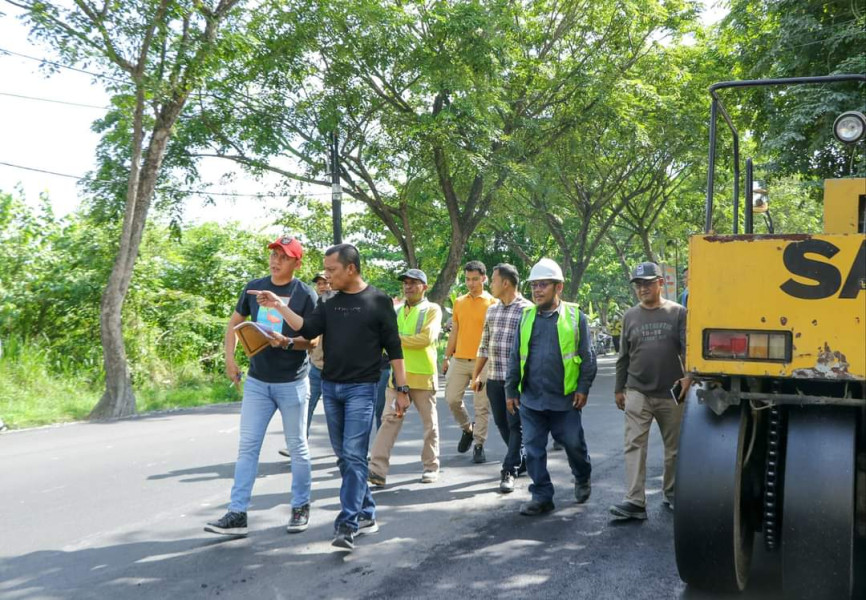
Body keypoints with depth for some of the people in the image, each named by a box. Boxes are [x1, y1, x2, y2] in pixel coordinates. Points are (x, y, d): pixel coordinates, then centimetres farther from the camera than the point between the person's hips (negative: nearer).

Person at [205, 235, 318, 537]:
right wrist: (229, 358, 3)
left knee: (297, 448, 8)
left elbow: (313, 339, -10)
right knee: (247, 447, 1)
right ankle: (237, 514, 4)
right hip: (257, 381, 4)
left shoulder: (305, 294, -8)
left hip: (292, 383, -3)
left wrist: (287, 342, -28)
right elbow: (234, 323, 15)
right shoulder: (254, 288, 5)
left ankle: (300, 507, 22)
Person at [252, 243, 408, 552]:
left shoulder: (378, 301, -4)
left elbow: (393, 347, -2)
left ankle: (347, 525, -12)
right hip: (329, 387, 6)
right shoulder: (329, 302, 9)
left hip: (361, 389, -6)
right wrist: (278, 306, -13)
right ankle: (366, 515, 21)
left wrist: (401, 389, -4)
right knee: (343, 457, 10)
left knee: (354, 455, -11)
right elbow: (308, 329, -4)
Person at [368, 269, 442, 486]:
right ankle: (377, 469, -10)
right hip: (398, 374, 4)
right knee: (389, 419, -5)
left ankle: (431, 466, 21)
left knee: (429, 422, 8)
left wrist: (398, 339, -12)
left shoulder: (432, 310, -3)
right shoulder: (398, 311, 15)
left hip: (423, 375, -4)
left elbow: (426, 338, -17)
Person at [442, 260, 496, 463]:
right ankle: (467, 429, 27)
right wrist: (446, 357, 12)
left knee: (481, 406, 0)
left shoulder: (492, 303, -2)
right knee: (452, 399, 2)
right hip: (459, 360, 4)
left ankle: (479, 445, 10)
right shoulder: (459, 302, 11)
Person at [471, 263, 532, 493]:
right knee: (502, 424, 13)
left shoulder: (527, 310, -7)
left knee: (515, 426, -3)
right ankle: (521, 460, 30)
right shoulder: (492, 310, 14)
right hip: (494, 379, 7)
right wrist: (476, 375, 16)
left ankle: (509, 471, 1)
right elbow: (484, 345, 18)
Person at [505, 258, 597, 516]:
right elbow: (515, 357, 10)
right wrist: (511, 390, 8)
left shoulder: (575, 317, -2)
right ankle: (541, 497, 15)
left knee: (574, 444, 11)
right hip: (531, 398, 3)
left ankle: (583, 479, 39)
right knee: (533, 449, 4)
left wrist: (583, 388, -5)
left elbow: (587, 357, 0)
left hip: (565, 398, -3)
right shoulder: (526, 317, 7)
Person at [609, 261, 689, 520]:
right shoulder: (630, 316, 7)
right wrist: (619, 388, 13)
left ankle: (671, 493, 27)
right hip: (637, 392, 1)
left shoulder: (677, 313, 0)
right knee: (634, 445, -7)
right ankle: (635, 501, -9)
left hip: (671, 393, -1)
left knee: (674, 447, 10)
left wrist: (689, 376, -20)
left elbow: (688, 348, -5)